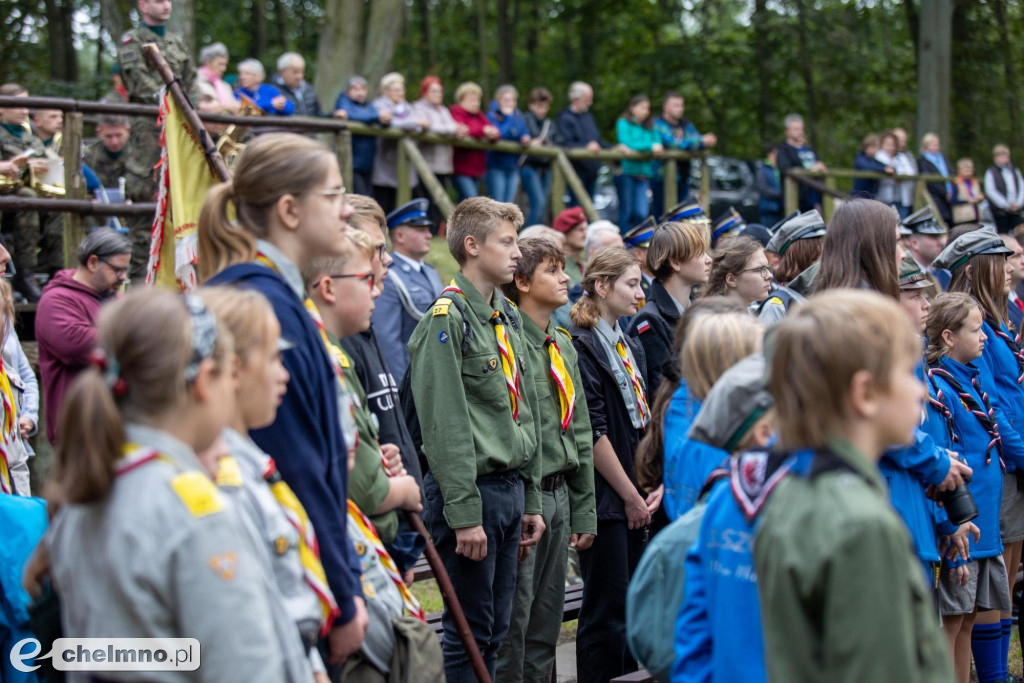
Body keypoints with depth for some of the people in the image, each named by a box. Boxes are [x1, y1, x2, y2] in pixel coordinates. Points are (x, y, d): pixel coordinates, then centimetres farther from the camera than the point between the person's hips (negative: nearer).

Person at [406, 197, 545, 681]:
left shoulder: (507, 318, 15)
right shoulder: (446, 319, -13)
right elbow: (445, 426, -17)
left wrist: (530, 500, 16)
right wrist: (464, 514, -20)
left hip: (511, 490, 8)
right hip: (472, 490, -8)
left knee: (495, 631, 13)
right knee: (469, 633, -2)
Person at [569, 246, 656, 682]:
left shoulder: (629, 347, 16)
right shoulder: (581, 347, -12)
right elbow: (593, 433, -16)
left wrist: (654, 485, 6)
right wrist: (631, 496, -12)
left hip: (635, 500, 8)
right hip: (606, 499, -8)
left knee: (631, 608, 12)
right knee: (606, 610, -3)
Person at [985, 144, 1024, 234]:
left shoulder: (1015, 171, 16)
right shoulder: (991, 172, 1)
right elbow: (990, 191, -8)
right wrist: (1006, 205, -12)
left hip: (1015, 210, 4)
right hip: (1000, 211, -4)